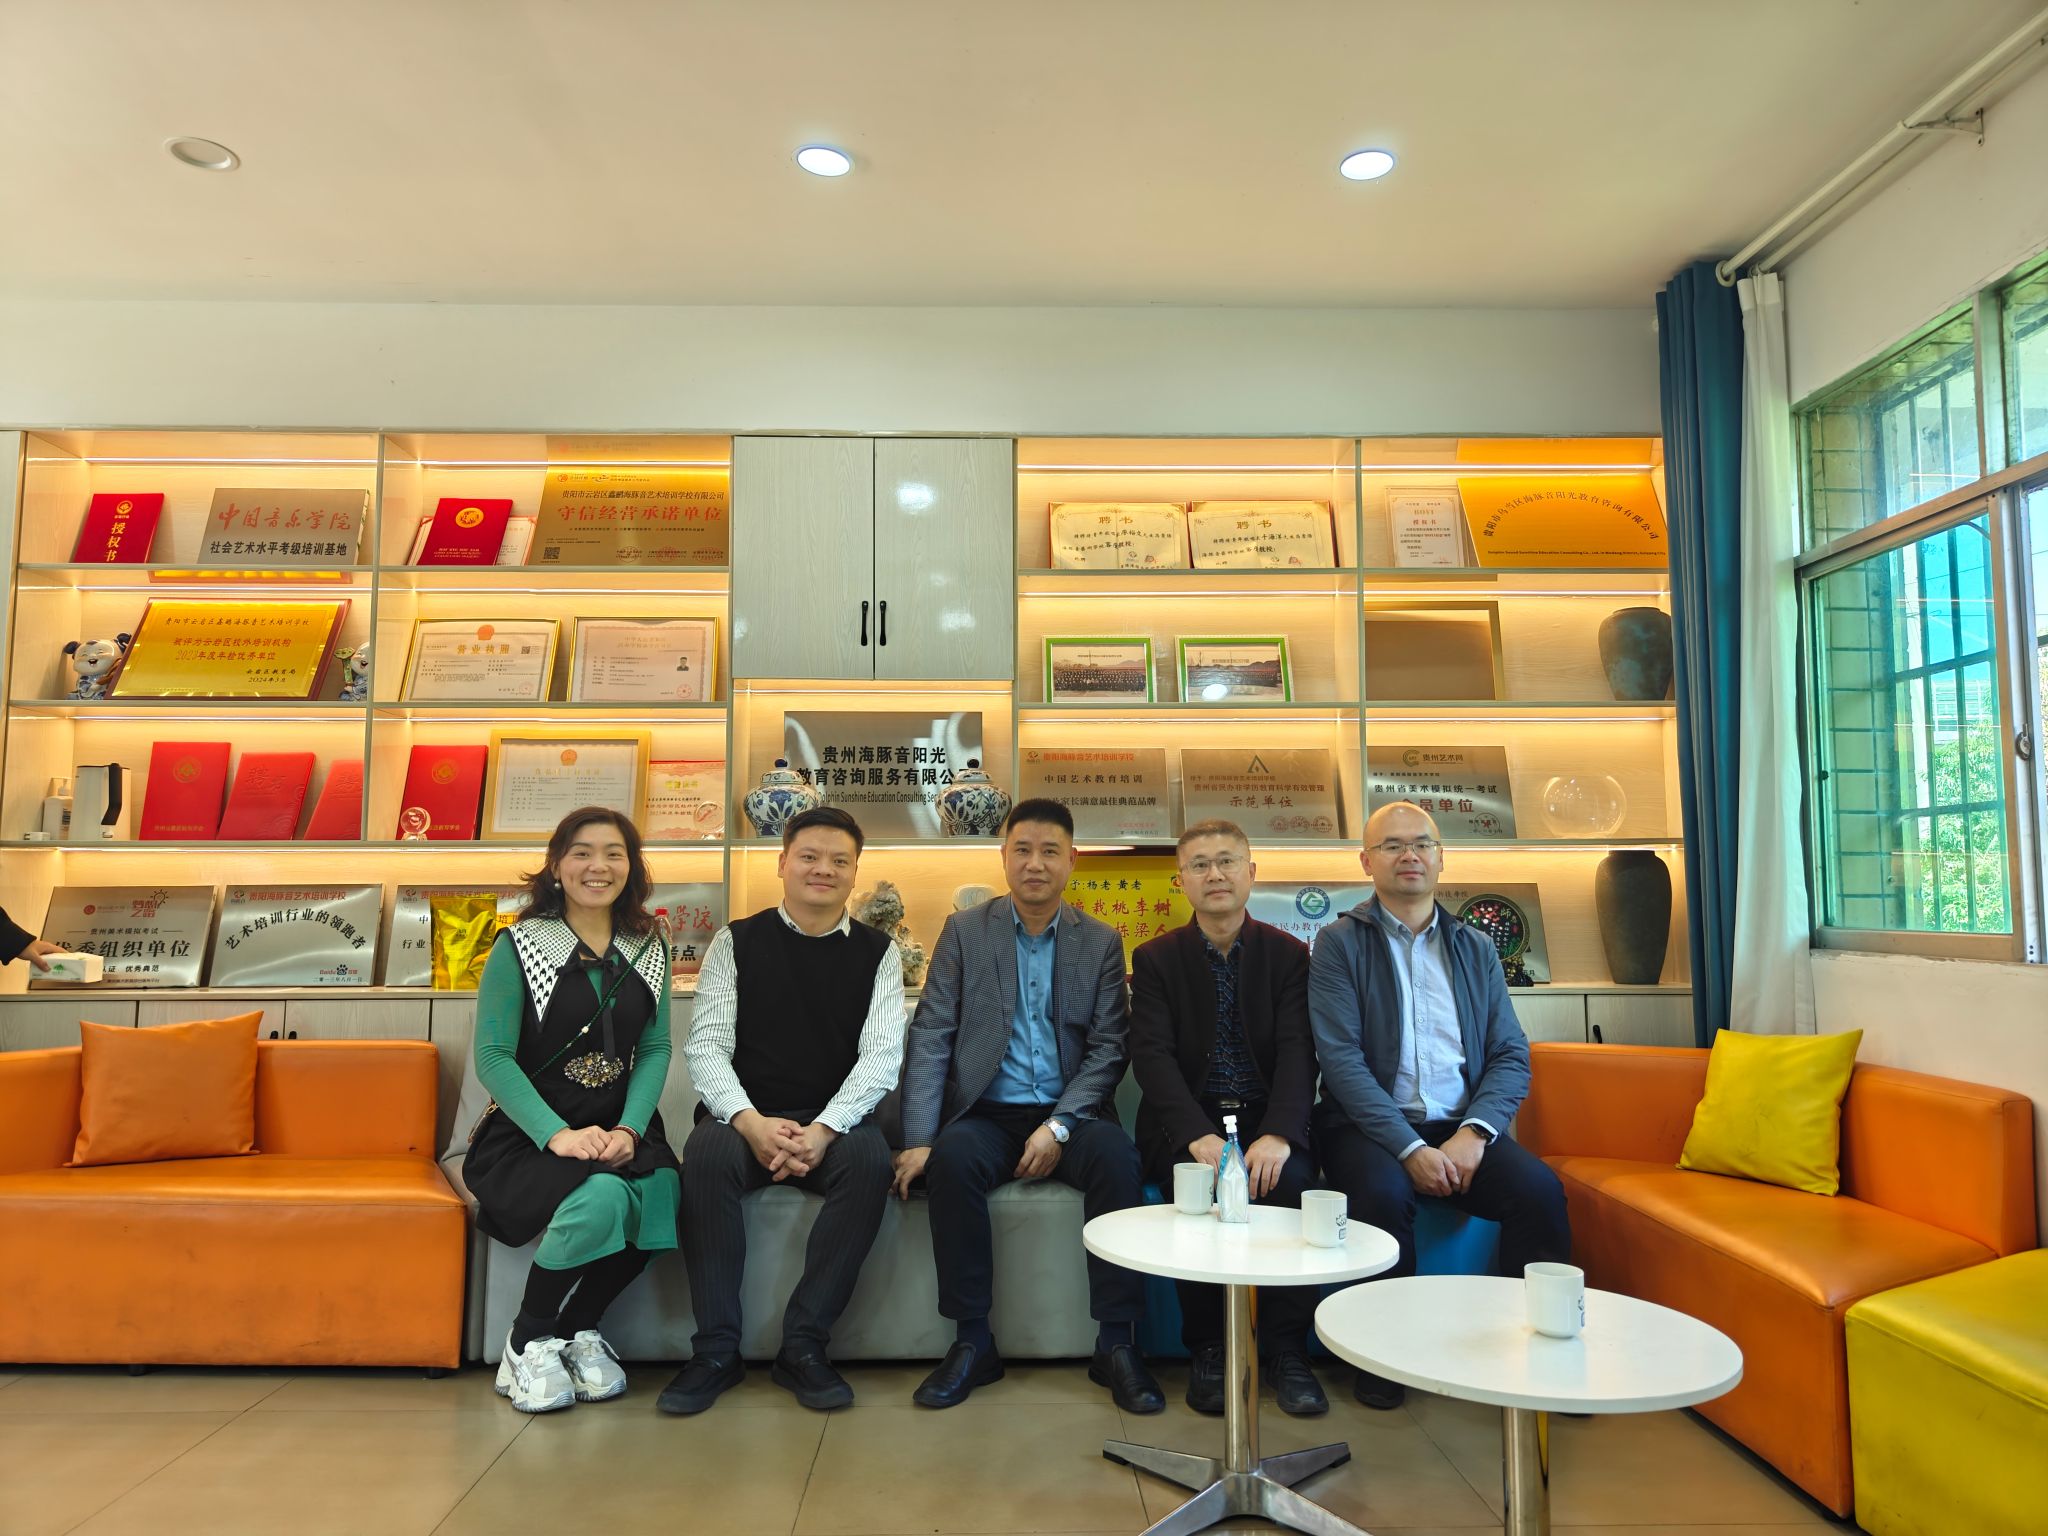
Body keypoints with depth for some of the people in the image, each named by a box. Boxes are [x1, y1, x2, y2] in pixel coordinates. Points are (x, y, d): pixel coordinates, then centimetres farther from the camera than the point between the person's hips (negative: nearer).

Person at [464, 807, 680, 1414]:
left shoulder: (649, 948, 11)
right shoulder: (520, 945, -1)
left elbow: (656, 1047, 5)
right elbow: (493, 1056, -8)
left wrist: (629, 1128, -13)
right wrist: (557, 1135, -21)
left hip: (619, 1131, 4)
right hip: (527, 1135, -3)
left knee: (661, 1193, -30)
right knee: (601, 1195, -35)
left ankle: (578, 1329, -2)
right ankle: (527, 1344, -6)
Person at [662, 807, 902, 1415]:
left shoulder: (877, 953, 6)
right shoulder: (736, 942, 5)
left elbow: (882, 1056, -3)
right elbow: (705, 1046, -2)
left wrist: (824, 1129, -20)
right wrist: (751, 1122, -20)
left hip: (832, 1124, 0)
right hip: (746, 1118, 0)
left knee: (870, 1159, -31)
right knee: (705, 1154, -32)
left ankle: (803, 1346, -18)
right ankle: (715, 1350, -19)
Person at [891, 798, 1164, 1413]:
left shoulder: (1101, 942, 7)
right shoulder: (964, 931, 6)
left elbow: (1108, 1049, 1)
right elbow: (930, 1037, 0)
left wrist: (1058, 1126, -15)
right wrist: (918, 1140, -12)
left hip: (1070, 1114, 0)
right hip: (987, 1114, 0)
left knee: (1116, 1155, -31)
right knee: (952, 1158, -32)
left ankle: (1116, 1344, -18)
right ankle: (973, 1343, -18)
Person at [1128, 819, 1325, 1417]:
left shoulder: (1289, 954, 6)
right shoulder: (1156, 958, 4)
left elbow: (1298, 1051, -6)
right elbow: (1152, 1055, -8)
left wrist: (1279, 1134, -25)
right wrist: (1199, 1135, -25)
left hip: (1266, 1120, 1)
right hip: (1187, 1123, 0)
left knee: (1294, 1179, -30)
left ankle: (1285, 1350, -13)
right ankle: (1207, 1348, -10)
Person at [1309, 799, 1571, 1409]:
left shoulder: (1475, 947, 15)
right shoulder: (1339, 943, 2)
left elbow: (1511, 1055, 7)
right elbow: (1341, 1059, -9)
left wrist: (1473, 1133, -11)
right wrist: (1409, 1147, -18)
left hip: (1460, 1128, 3)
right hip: (1369, 1125, -3)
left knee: (1541, 1190, -23)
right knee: (1384, 1193, -33)